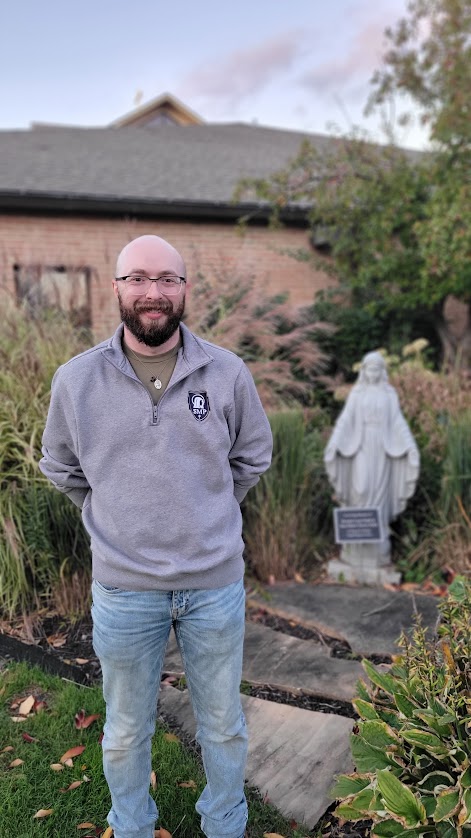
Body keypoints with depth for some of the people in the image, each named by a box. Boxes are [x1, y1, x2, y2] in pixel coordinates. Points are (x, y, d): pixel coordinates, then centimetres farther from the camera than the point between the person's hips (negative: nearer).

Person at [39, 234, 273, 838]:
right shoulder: (76, 379, -7)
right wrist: (117, 522, 8)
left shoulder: (227, 373, -6)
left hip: (216, 582, 1)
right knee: (126, 732, 20)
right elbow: (60, 469, 9)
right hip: (122, 587, 0)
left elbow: (253, 458, 9)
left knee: (223, 724, 20)